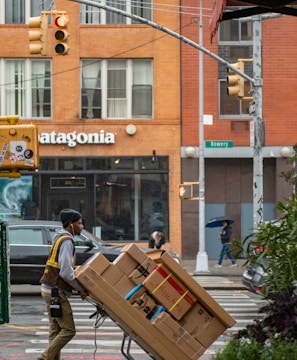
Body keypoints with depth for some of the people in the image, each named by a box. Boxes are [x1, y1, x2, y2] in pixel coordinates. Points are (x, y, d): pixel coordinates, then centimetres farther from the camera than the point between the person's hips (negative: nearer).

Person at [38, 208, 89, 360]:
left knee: (56, 330, 10)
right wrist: (80, 289, -12)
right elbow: (66, 272, -23)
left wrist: (79, 286, 12)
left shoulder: (60, 239, 17)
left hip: (51, 290, 10)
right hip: (56, 292, -10)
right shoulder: (66, 241, -15)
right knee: (68, 330, -8)